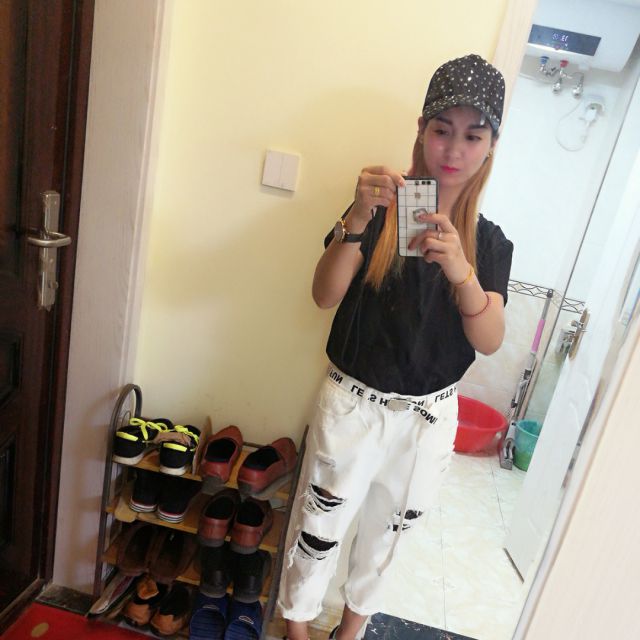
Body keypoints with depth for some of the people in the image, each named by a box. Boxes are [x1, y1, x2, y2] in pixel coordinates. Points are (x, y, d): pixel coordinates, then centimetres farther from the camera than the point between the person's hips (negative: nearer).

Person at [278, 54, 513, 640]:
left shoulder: (490, 243, -2)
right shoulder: (379, 212, -8)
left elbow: (490, 341, -13)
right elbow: (325, 295, -20)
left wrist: (461, 271, -32)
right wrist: (357, 221, -36)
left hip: (429, 415, 3)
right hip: (353, 402, -2)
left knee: (388, 526, 22)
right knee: (320, 525, 12)